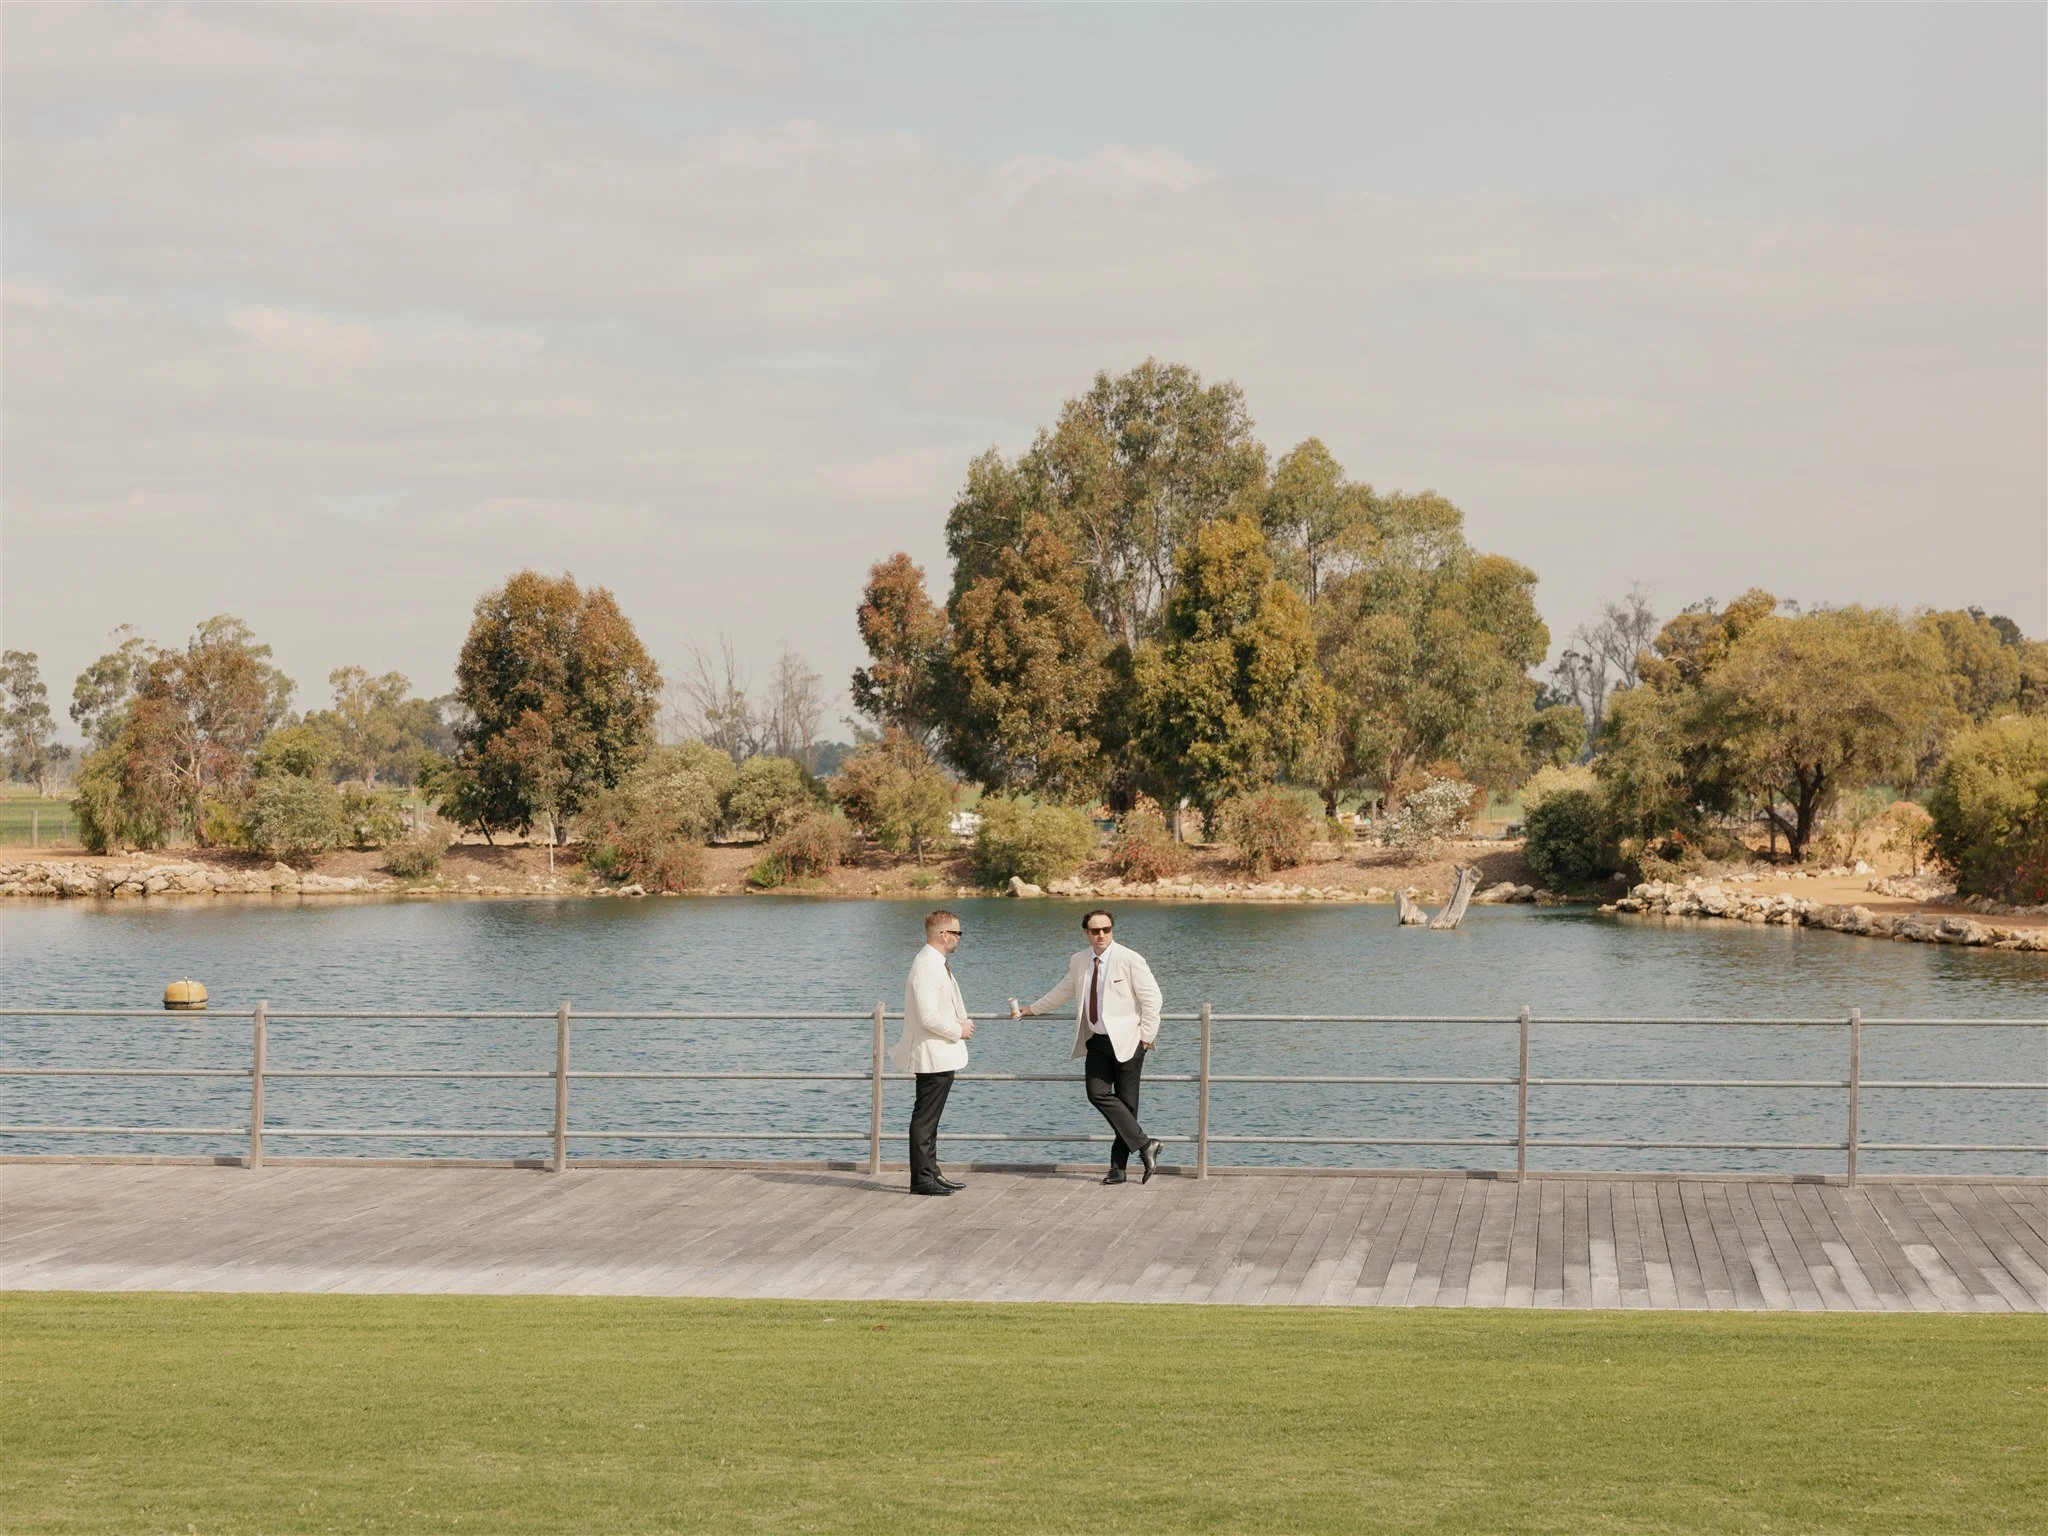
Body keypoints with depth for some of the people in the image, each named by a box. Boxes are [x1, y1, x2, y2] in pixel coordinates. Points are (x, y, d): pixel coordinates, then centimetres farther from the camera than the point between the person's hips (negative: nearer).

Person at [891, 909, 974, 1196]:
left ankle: (930, 1173, 22)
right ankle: (921, 1179, -3)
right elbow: (928, 1017, -25)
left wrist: (961, 1024, 8)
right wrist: (958, 1030, -12)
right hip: (933, 1055, -11)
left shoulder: (937, 964, 14)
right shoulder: (927, 966, -20)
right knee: (925, 1118, -6)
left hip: (942, 1054, 11)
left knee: (929, 1118, 15)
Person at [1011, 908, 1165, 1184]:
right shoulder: (1078, 962, 9)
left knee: (1126, 1102, -3)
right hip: (1096, 1041, 5)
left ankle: (1119, 1165, 4)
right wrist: (1030, 1010, 31)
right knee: (1098, 1094, -11)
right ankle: (1144, 1146, -5)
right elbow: (1062, 993, 26)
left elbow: (1151, 999, -7)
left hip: (1126, 1040, -5)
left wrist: (1146, 1037, -9)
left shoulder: (1130, 960, -8)